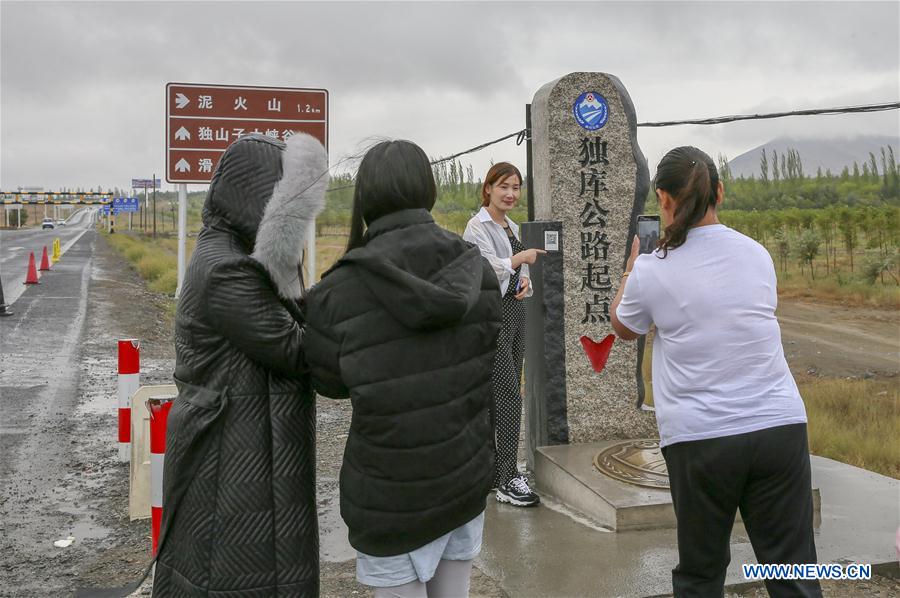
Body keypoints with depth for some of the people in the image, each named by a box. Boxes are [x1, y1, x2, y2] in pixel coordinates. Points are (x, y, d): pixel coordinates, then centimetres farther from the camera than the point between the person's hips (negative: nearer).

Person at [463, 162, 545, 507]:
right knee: (509, 395, -11)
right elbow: (491, 269, -21)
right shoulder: (478, 227, -9)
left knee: (501, 396, 11)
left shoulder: (512, 227, 17)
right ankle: (508, 481, -7)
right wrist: (522, 256, -15)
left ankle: (492, 469, 20)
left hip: (515, 310, 9)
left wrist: (525, 282, 3)